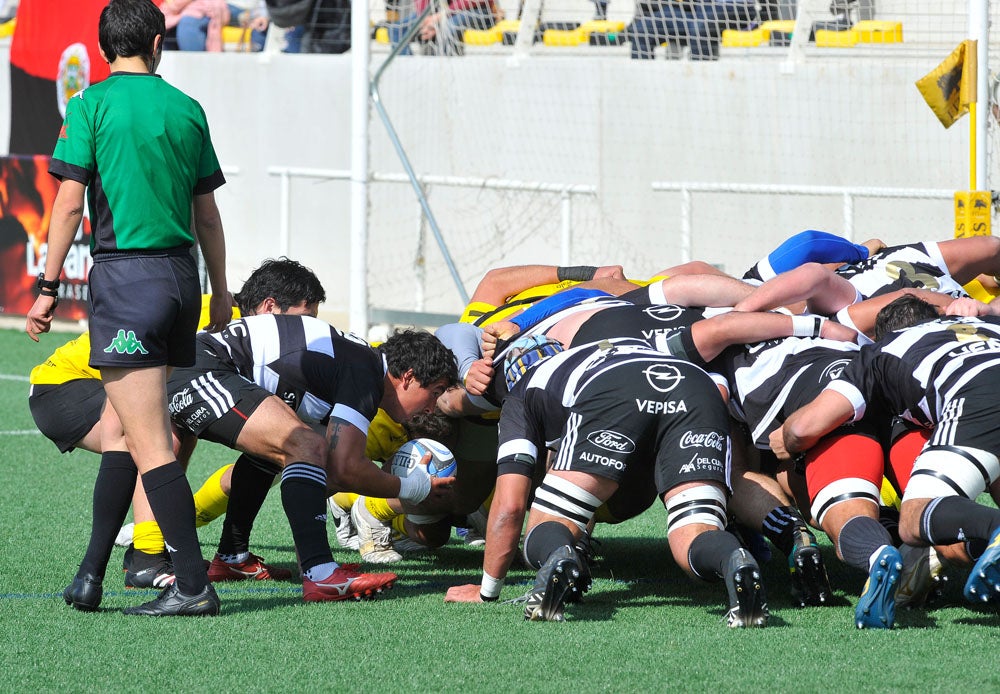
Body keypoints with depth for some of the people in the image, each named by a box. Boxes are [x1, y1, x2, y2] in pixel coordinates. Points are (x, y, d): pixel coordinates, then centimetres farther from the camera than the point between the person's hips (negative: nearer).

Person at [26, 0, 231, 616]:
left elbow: (70, 202, -9)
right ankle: (90, 575, 15)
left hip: (125, 275, -6)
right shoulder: (186, 109, 9)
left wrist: (49, 286, -3)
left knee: (149, 445, -7)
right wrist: (220, 290, 22)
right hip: (180, 275, 6)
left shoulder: (91, 106, -4)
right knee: (119, 428, 14)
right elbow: (208, 214, 13)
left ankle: (194, 585, -12)